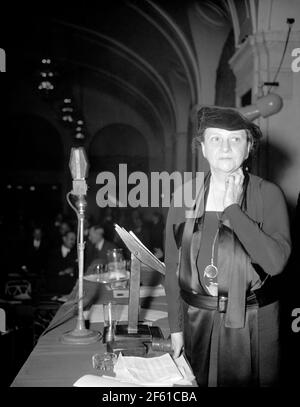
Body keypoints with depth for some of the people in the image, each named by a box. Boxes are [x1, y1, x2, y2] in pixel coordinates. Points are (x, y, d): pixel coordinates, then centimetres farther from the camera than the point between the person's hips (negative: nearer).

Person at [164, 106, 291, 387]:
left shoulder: (268, 194, -8)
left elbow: (275, 262, -20)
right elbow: (172, 266, 3)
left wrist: (232, 208, -19)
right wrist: (175, 327, 3)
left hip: (253, 324, -2)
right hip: (197, 321, 2)